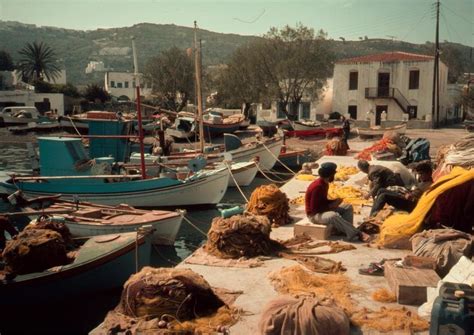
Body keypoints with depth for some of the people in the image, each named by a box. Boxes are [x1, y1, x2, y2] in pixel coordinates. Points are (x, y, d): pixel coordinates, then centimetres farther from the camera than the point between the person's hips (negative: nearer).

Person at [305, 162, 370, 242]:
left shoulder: (324, 184, 5)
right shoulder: (317, 187, -26)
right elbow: (314, 209, -26)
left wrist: (334, 202, -2)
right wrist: (330, 206, -20)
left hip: (323, 209, 10)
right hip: (314, 215, -10)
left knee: (348, 207, 4)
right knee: (333, 215, -38)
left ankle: (346, 230, -12)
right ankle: (356, 233, -29)